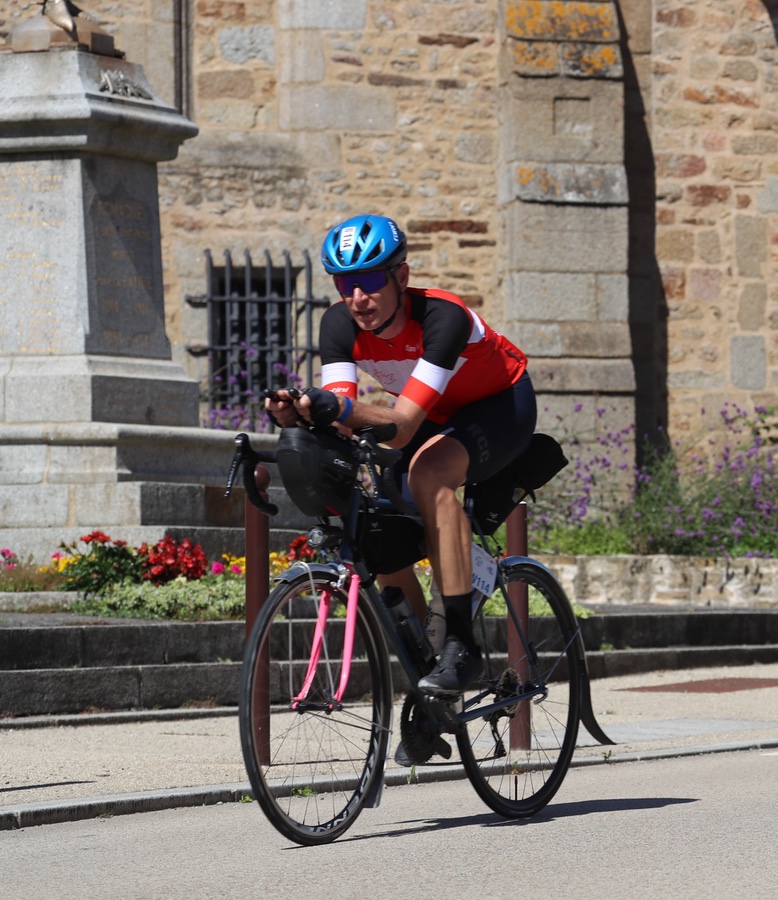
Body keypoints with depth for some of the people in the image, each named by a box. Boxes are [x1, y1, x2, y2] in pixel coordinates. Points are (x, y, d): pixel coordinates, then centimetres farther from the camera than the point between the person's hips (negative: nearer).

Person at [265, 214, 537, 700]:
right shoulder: (340, 323, -20)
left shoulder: (443, 317, -36)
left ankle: (462, 645, -33)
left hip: (502, 404, -6)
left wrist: (342, 408, -62)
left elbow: (402, 426, -44)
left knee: (429, 470, -35)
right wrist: (301, 414, -51)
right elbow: (345, 415, -29)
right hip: (437, 414, 6)